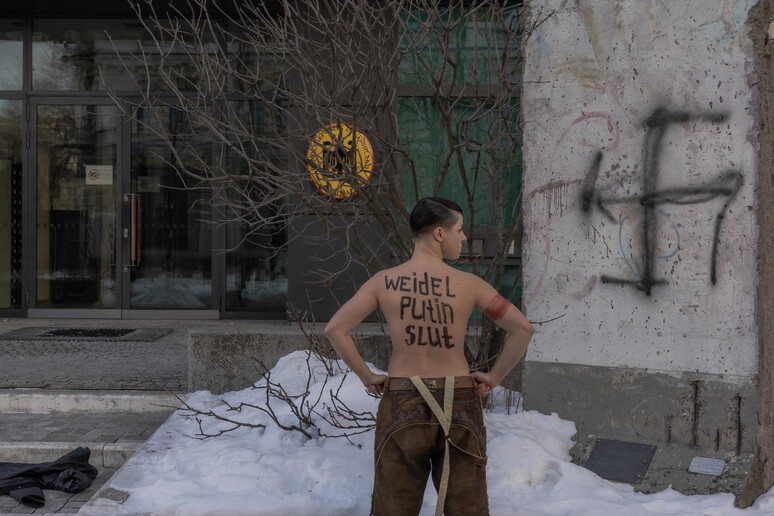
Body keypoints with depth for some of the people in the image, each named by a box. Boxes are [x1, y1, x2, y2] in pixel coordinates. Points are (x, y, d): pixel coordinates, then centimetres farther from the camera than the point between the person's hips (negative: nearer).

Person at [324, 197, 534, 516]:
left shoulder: (384, 282, -3)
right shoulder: (468, 284, -5)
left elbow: (335, 329, -6)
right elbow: (522, 329, -5)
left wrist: (366, 377, 2)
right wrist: (494, 378, 4)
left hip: (402, 404, 1)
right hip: (460, 405, 0)